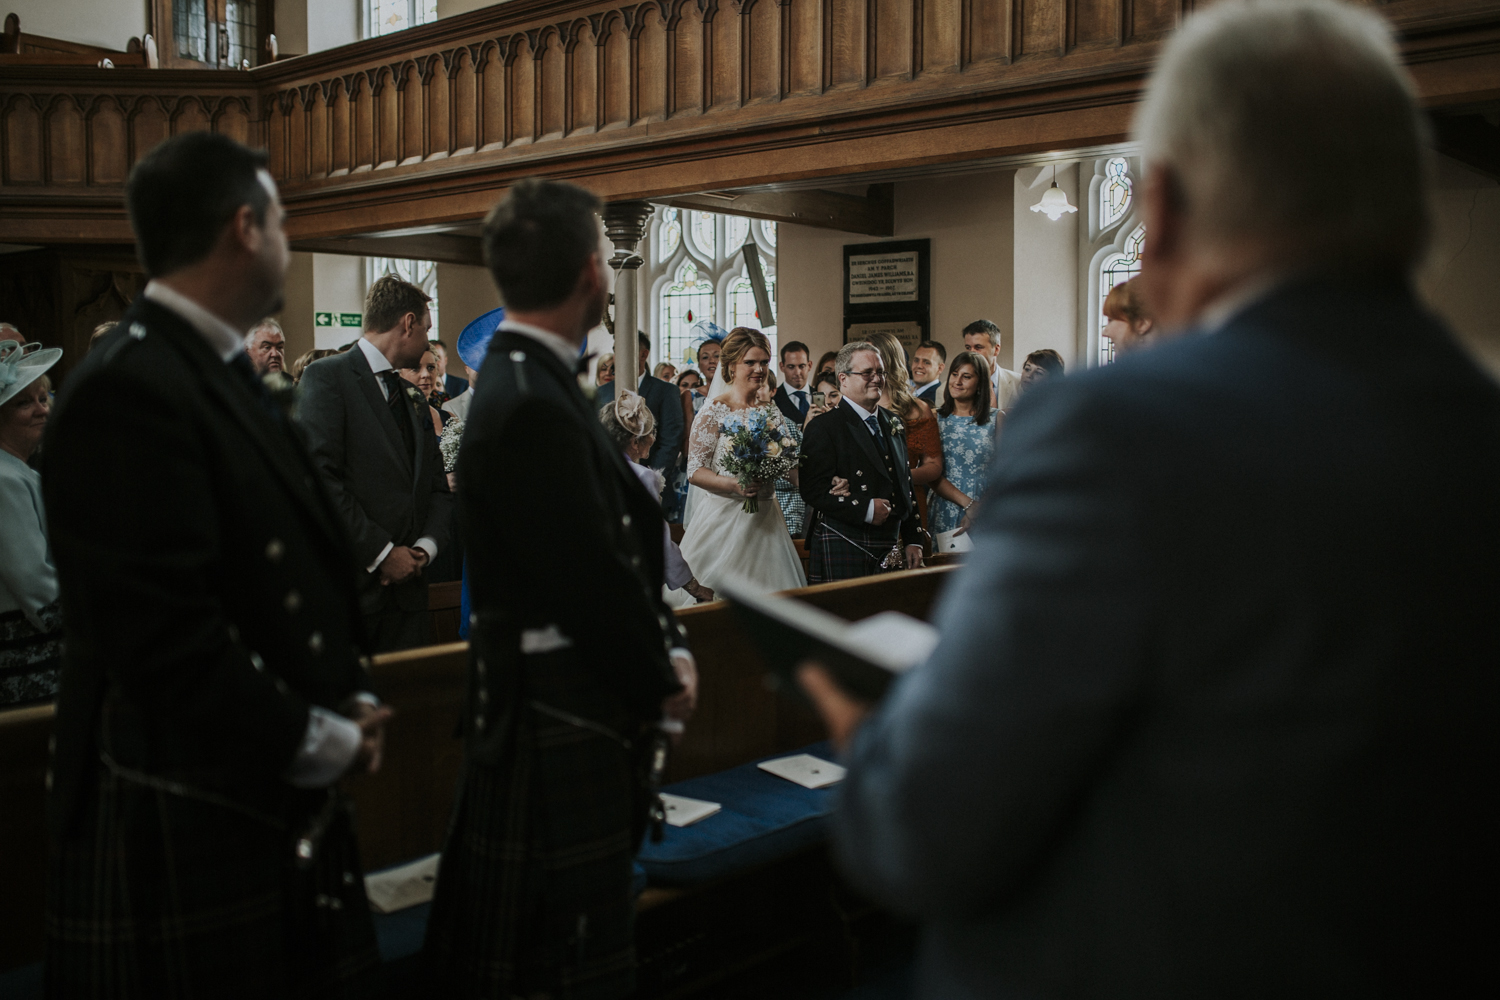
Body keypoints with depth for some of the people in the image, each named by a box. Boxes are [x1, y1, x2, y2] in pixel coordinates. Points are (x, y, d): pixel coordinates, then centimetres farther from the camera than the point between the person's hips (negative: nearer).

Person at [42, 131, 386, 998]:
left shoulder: (227, 376, 12)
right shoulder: (128, 388, -18)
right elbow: (161, 629, -24)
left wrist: (351, 702, 3)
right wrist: (317, 743, -14)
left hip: (285, 808, 9)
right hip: (187, 833, -9)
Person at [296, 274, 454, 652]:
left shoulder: (416, 400, 20)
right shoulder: (326, 376, -4)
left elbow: (438, 489, 19)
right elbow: (318, 477, -14)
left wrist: (426, 546, -1)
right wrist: (381, 553, -14)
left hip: (406, 589, 7)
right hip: (348, 586, -7)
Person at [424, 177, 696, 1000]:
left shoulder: (530, 382, 9)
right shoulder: (532, 406, -23)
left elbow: (625, 536, 11)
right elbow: (590, 578, -22)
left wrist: (666, 648, 5)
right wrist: (661, 682, -7)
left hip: (574, 697, 10)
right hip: (557, 716, -10)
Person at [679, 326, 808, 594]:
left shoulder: (771, 412, 10)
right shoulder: (715, 410, -6)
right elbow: (695, 471, -10)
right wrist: (734, 485, -24)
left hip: (765, 520, 5)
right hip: (724, 519, -5)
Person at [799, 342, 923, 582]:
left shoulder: (891, 422, 18)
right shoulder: (823, 427, -5)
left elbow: (905, 484, 20)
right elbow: (813, 490, -15)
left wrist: (913, 540, 14)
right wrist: (865, 509, -20)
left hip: (891, 550, 6)